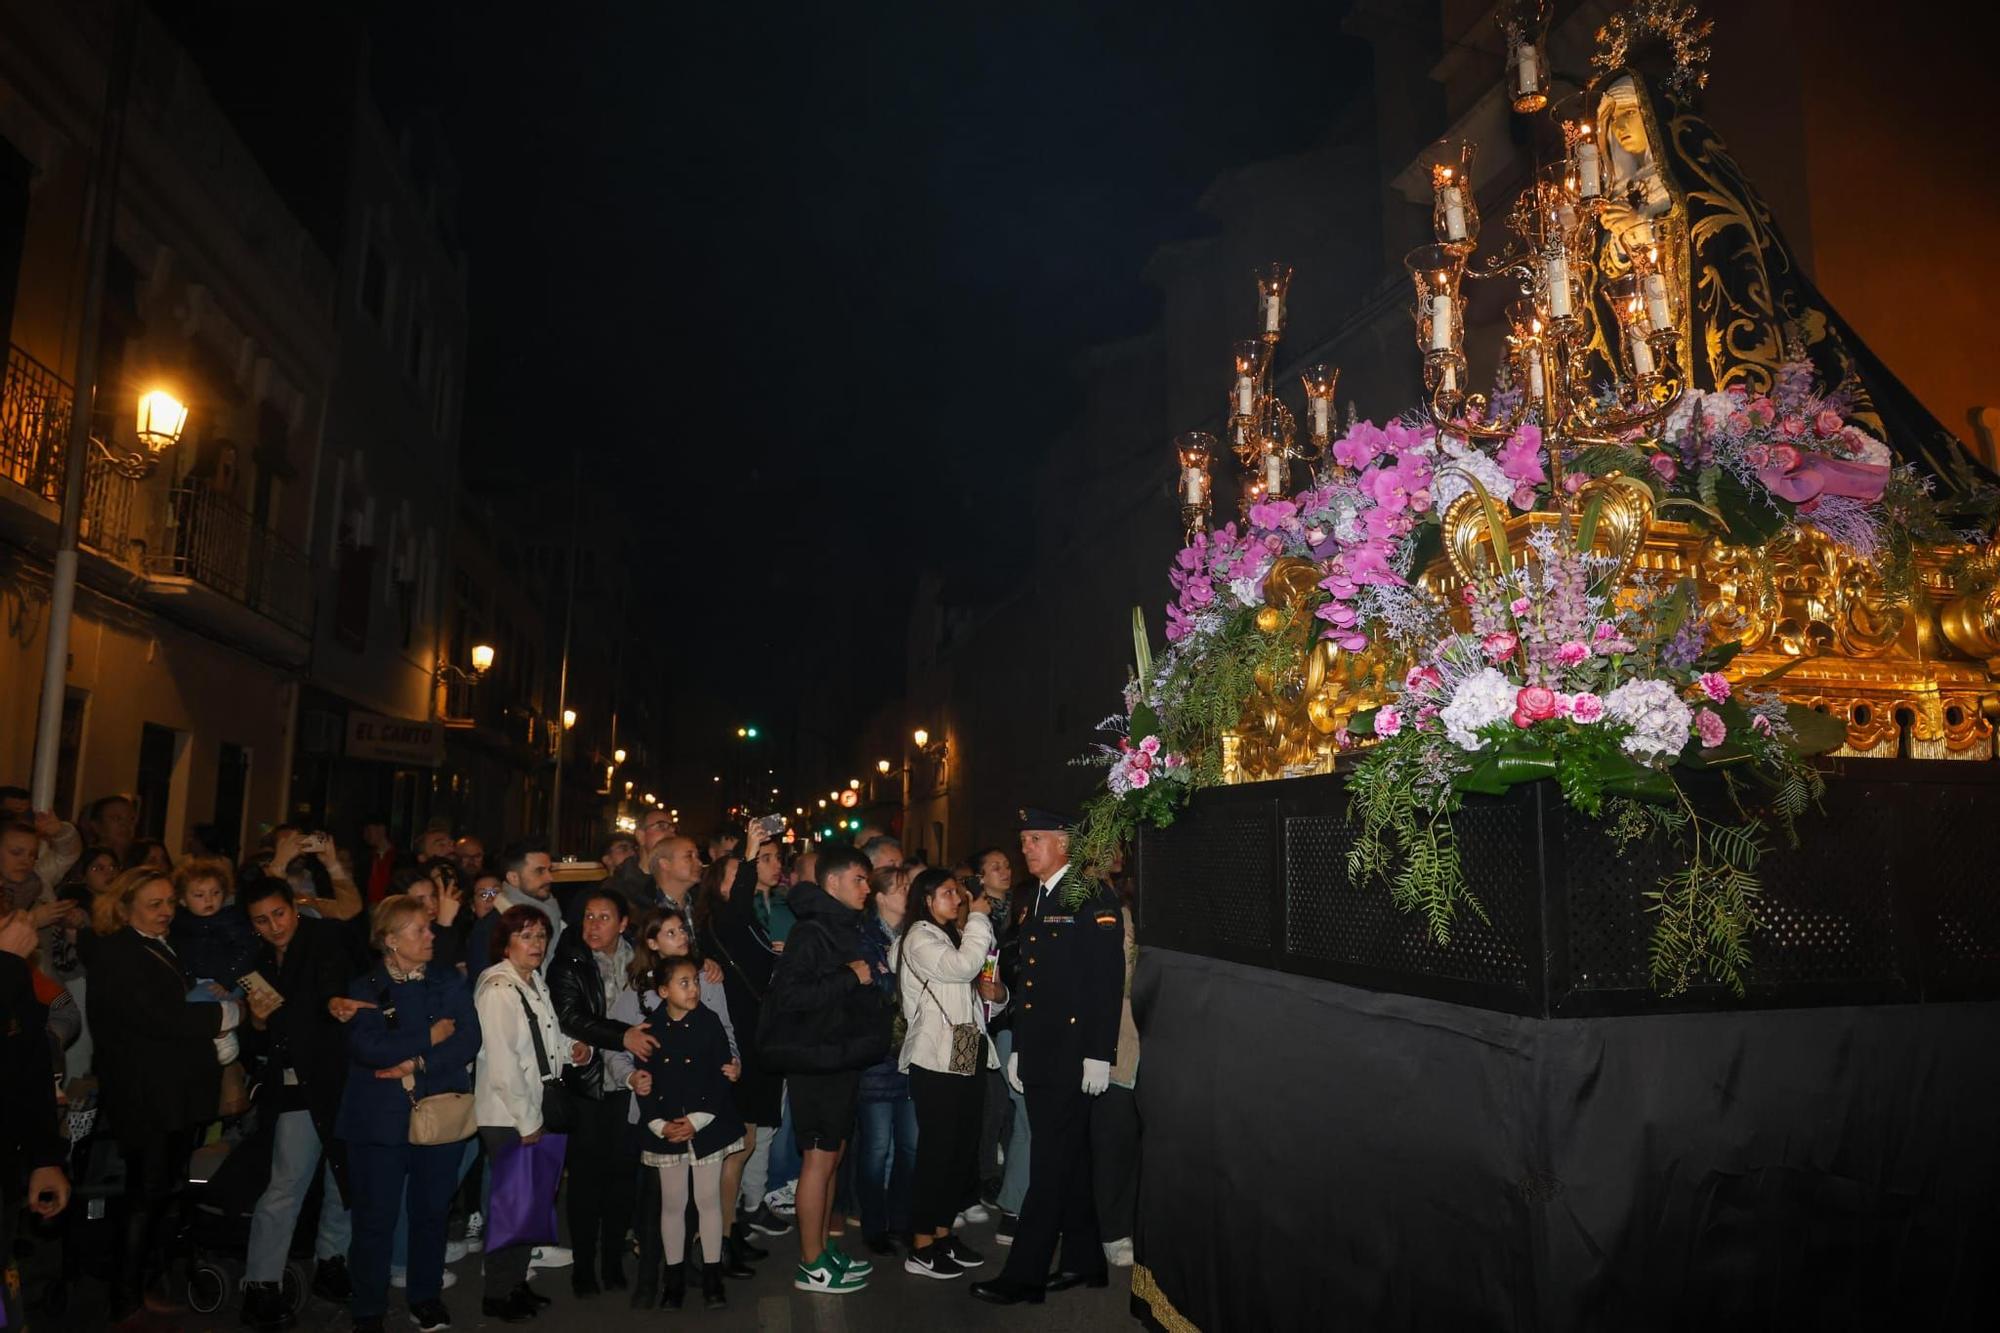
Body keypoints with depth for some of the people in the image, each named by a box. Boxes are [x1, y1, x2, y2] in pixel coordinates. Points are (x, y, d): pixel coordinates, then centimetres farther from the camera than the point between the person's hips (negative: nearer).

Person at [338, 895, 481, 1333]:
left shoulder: (450, 983, 6)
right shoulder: (365, 989, 1)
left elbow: (468, 1040, -6)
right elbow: (367, 1047, -16)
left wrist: (416, 1065, -16)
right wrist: (429, 1038, -13)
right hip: (380, 1120, -2)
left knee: (431, 1212, 12)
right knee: (375, 1219, 3)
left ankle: (427, 1297, 29)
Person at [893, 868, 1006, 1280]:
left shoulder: (953, 936, 17)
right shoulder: (919, 937, -9)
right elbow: (962, 967, -25)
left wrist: (995, 994, -1)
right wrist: (979, 918, -14)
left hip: (968, 1057, 8)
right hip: (936, 1061, -8)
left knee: (963, 1152, 11)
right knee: (936, 1152, -3)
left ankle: (943, 1234, 23)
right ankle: (921, 1249, 6)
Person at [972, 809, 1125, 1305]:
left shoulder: (1092, 898, -10)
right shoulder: (1037, 902, 15)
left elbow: (1108, 979, -15)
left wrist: (1099, 1054, -18)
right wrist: (1017, 1049, 17)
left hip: (1073, 1056, -8)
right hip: (1037, 1055, 8)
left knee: (1052, 1164, -3)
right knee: (1067, 1159, 15)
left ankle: (1024, 1274, 4)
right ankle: (1084, 1261, 26)